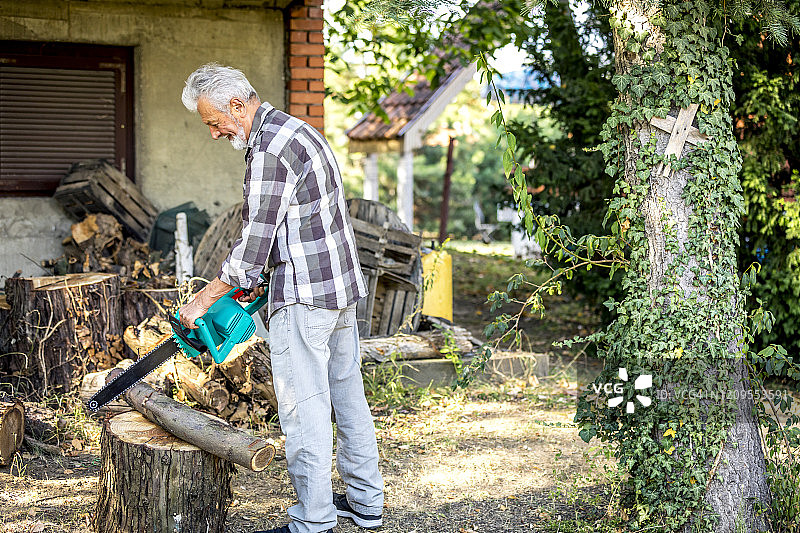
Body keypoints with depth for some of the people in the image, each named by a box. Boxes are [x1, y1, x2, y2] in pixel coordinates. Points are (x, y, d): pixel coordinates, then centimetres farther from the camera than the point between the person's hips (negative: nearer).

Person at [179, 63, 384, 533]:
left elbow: (255, 243, -18)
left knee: (304, 410, -4)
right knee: (348, 394, 16)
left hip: (305, 297, -10)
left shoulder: (269, 148, -17)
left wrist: (202, 301, -10)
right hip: (343, 285, 11)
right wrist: (261, 275, 17)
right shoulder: (297, 130, 15)